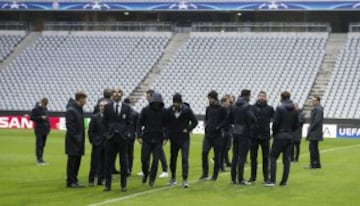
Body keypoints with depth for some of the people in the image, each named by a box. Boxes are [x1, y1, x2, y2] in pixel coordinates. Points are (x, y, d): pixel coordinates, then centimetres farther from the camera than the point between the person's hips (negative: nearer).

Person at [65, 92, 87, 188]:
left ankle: (74, 180, 18)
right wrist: (76, 138, -18)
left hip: (79, 140, 9)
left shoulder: (79, 109, 14)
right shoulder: (71, 110, -15)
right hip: (73, 140, -9)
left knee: (77, 161, 11)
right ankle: (70, 181, 2)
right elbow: (69, 126, -18)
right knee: (72, 161, -3)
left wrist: (81, 139, 13)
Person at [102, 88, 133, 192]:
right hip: (111, 137, 0)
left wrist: (126, 133, -5)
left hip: (122, 137, 0)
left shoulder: (127, 108, 4)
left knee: (123, 161, 2)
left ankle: (123, 185, 8)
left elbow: (130, 123, 5)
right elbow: (105, 121, 8)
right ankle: (107, 184, 7)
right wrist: (108, 132, 0)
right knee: (109, 161, 2)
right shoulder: (107, 107, 5)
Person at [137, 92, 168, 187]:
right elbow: (139, 123, 1)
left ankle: (152, 179, 8)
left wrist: (166, 138, -3)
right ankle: (145, 173, 27)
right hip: (147, 139, 0)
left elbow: (166, 125, 6)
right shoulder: (145, 110, -2)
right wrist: (139, 136, -7)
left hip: (158, 140, 0)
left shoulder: (164, 111, 0)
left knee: (156, 160, -3)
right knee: (144, 159, -1)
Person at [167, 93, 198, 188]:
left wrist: (187, 129, -7)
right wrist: (167, 134, -3)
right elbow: (166, 123, 7)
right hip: (173, 138, 3)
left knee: (185, 159, -10)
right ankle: (173, 178, 29)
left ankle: (185, 180, -10)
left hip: (184, 138, -3)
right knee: (173, 159, 12)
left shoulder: (187, 110, -7)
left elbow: (194, 121, 1)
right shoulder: (169, 110, -1)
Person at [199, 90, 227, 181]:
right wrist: (205, 124, 2)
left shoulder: (222, 109, -5)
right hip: (208, 134, 4)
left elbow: (225, 121, -6)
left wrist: (218, 127, -17)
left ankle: (215, 175, 12)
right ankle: (205, 174, 0)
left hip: (217, 135, -4)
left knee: (217, 155, 3)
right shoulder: (208, 108, 11)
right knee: (204, 153, -8)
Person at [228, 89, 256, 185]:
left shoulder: (234, 106, 8)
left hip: (235, 133, 6)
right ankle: (240, 179, -3)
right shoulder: (247, 106, -13)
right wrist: (250, 123, -3)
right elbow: (252, 118, -23)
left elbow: (229, 120, 13)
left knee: (235, 156, 11)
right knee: (242, 157, -3)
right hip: (244, 134, -6)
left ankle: (233, 178, 13)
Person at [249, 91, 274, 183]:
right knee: (253, 157, 6)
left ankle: (266, 176, 11)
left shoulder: (269, 108, 3)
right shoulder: (252, 107, 3)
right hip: (254, 136, 1)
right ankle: (253, 176, 15)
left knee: (265, 157, 4)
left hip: (265, 136, -1)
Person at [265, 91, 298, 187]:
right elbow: (296, 125, 10)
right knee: (286, 159, 8)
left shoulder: (280, 108, -11)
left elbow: (276, 123, -13)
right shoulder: (294, 110, 8)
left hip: (280, 136, -6)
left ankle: (272, 181, -8)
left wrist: (274, 133, 1)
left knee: (273, 157, 0)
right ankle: (284, 181, 8)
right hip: (290, 137, 6)